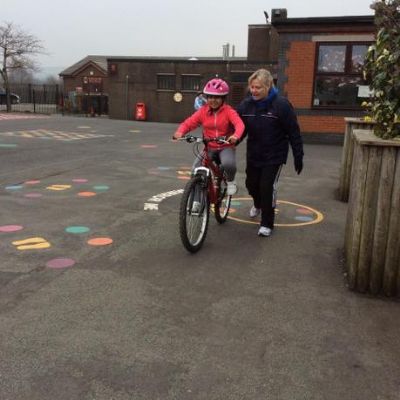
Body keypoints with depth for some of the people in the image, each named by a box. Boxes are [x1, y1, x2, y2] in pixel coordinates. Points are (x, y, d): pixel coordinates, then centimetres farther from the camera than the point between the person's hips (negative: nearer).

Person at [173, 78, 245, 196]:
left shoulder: (228, 111, -8)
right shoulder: (203, 111, 0)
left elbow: (239, 124, -24)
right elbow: (188, 123, -6)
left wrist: (236, 135, -46)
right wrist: (180, 132, -28)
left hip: (226, 147, -2)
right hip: (209, 148, 3)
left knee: (228, 164, -33)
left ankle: (230, 182, 1)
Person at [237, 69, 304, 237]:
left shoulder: (281, 104, -17)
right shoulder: (246, 104, -4)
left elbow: (294, 133, -13)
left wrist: (298, 156, -11)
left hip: (274, 156, -5)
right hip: (253, 155, 5)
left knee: (268, 187, -9)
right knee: (251, 184, 16)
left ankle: (267, 223, 8)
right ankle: (258, 204, 51)